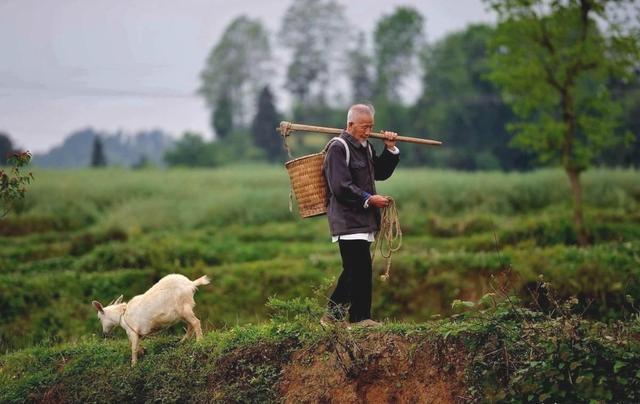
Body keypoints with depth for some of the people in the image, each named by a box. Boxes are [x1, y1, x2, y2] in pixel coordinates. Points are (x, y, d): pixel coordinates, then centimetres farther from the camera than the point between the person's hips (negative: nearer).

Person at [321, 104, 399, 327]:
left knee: (353, 269, 12)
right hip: (348, 221, -9)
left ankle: (332, 315, 19)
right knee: (361, 268, -11)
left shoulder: (365, 147, 17)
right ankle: (360, 317, -5)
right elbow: (340, 187, -18)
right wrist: (368, 199, -20)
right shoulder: (338, 148, -11)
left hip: (363, 220, 9)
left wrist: (390, 149, 10)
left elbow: (380, 173, 22)